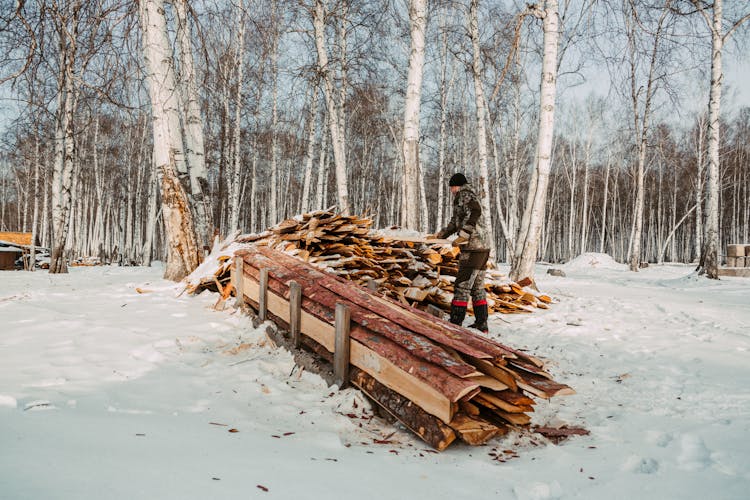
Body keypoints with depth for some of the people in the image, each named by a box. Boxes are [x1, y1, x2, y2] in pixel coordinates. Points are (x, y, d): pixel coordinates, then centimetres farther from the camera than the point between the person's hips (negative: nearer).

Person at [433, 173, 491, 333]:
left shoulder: (465, 195, -6)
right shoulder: (465, 197, 24)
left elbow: (475, 212, -26)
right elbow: (455, 222, 35)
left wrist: (463, 235, -28)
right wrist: (441, 234, 38)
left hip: (473, 249, -10)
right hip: (482, 247, 10)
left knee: (462, 285, -9)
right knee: (477, 286, 13)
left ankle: (455, 324, -8)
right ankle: (481, 324, 18)